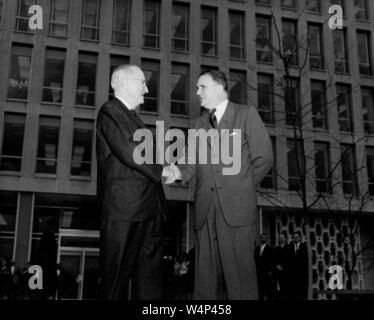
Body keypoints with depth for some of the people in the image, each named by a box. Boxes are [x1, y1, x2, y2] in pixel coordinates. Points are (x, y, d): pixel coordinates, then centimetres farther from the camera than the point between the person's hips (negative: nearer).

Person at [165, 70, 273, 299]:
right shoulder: (200, 124, 22)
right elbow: (193, 162, 12)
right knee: (206, 278, 4)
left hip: (237, 208, -4)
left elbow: (264, 157, 4)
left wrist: (242, 189, 3)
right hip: (206, 211, 5)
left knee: (240, 276, -6)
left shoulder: (247, 114, 8)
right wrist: (179, 172, -9)